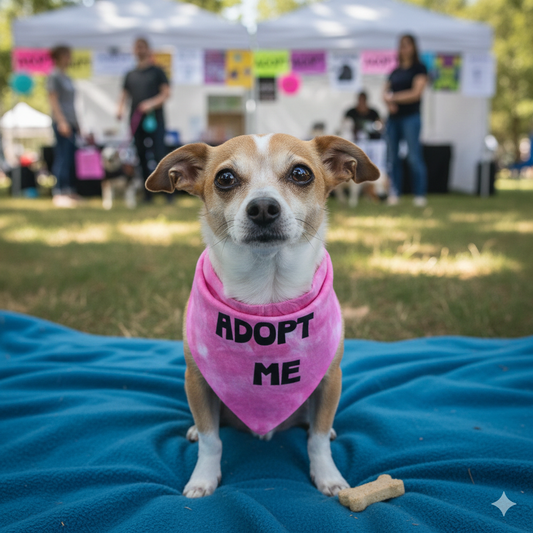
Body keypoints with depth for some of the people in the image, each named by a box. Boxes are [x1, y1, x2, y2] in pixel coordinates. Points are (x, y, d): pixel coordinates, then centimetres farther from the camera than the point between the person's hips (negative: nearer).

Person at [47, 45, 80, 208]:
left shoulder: (66, 77, 20)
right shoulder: (54, 76, -5)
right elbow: (53, 99, -11)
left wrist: (76, 123, 21)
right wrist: (61, 121, -18)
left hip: (70, 122, 8)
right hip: (62, 122, -8)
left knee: (71, 157, 7)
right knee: (62, 157, -10)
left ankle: (69, 191, 12)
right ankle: (59, 194, -8)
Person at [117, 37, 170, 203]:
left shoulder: (157, 71, 7)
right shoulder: (130, 75, 18)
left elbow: (166, 93, -2)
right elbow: (125, 95, 19)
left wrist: (152, 104, -17)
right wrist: (120, 108, -1)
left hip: (154, 119, -4)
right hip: (136, 121, 4)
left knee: (159, 155, -12)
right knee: (142, 157, 4)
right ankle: (147, 193, 10)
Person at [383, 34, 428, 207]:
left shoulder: (419, 69, 3)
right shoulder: (394, 72, 19)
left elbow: (416, 93, -7)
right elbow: (386, 92, 14)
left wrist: (394, 97, -3)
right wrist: (389, 102, -8)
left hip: (410, 117, -5)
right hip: (393, 118, 5)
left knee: (414, 157, -9)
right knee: (392, 157, 2)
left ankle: (420, 194, -5)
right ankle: (394, 193, 7)